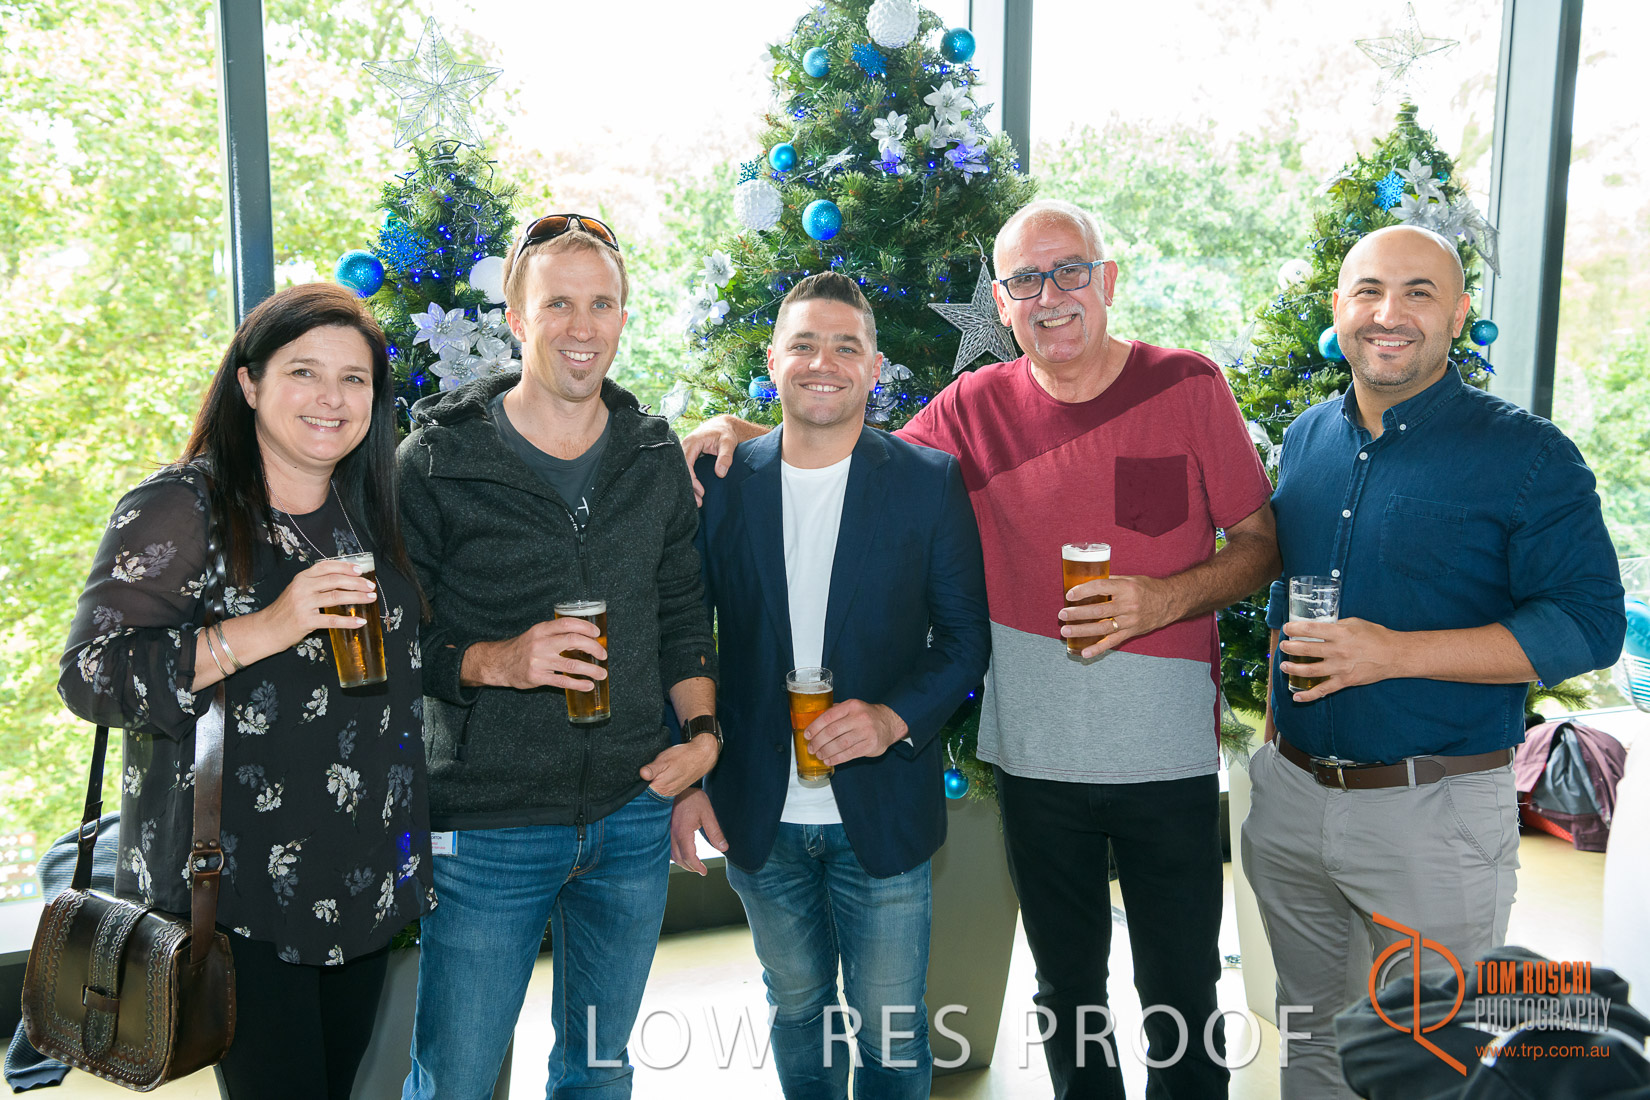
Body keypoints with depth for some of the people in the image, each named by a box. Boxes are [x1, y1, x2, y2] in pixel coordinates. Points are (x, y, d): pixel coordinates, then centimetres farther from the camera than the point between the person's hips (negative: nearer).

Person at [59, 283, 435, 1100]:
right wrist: (261, 630, -26)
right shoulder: (179, 511, -10)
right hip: (233, 891, -5)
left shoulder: (372, 513, 8)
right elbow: (89, 677, -17)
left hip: (361, 881, 6)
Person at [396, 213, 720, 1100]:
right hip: (487, 828, -3)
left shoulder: (655, 456, 5)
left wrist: (703, 730, 0)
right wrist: (495, 662, -22)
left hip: (633, 815, 4)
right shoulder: (438, 460, -8)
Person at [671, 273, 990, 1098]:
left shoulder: (931, 481, -5)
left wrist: (895, 717, -19)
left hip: (881, 813, -1)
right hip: (760, 817, 2)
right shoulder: (720, 481, -2)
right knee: (797, 1013, 21)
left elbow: (967, 635, -2)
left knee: (891, 1032, 11)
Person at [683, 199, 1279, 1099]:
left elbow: (1262, 546, -1)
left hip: (1169, 754, -1)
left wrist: (1163, 599, -19)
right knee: (1066, 990, 20)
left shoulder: (1188, 387, -5)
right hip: (1035, 756, 2)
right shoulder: (974, 408, -1)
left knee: (1182, 998, 13)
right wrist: (749, 435, -6)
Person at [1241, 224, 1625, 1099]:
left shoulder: (1528, 456, -10)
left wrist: (1396, 653, -25)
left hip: (1435, 810, -5)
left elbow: (1589, 623, -15)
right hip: (1290, 792, 5)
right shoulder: (1306, 440, 7)